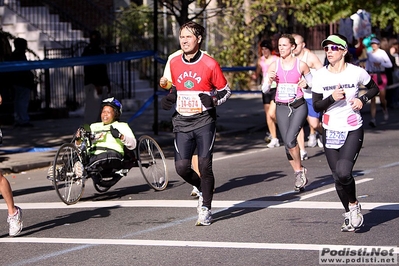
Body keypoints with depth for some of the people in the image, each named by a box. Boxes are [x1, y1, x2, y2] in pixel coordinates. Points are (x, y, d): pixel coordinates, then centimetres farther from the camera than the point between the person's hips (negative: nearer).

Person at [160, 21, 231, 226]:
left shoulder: (210, 64, -6)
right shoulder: (174, 63, 7)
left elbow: (225, 90, 3)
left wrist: (213, 101, -17)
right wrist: (169, 98, 4)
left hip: (204, 121, -4)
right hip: (182, 122, 4)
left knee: (204, 165, -11)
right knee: (181, 167, -6)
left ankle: (205, 209, 2)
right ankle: (204, 190, 24)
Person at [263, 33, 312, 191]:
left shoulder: (301, 65, -1)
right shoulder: (274, 65, 4)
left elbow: (312, 84, 12)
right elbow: (264, 90, 5)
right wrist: (269, 80, -15)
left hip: (298, 107, -3)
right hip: (282, 107, 3)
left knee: (290, 140, -20)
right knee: (287, 144, 2)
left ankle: (300, 170, 2)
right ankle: (299, 174, 18)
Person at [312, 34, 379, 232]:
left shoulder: (357, 72, -6)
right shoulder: (320, 76, -2)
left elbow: (374, 88, 11)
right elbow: (316, 105, -2)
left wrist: (362, 100, -8)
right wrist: (332, 98, -20)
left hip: (353, 131, -3)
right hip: (331, 132, 3)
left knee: (343, 172, -20)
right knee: (338, 177, 4)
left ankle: (353, 205, 7)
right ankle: (349, 214, 24)